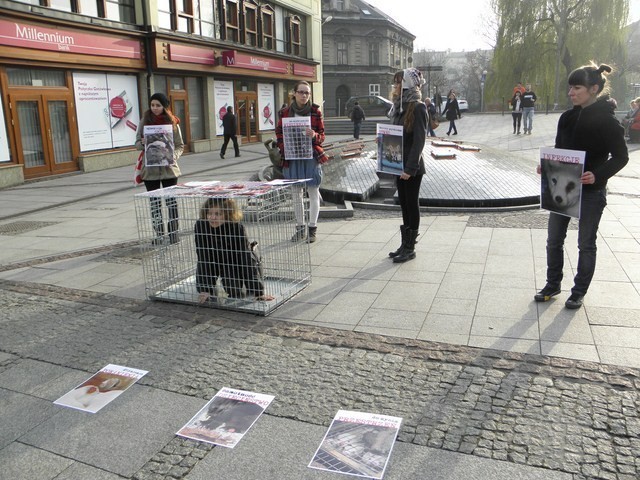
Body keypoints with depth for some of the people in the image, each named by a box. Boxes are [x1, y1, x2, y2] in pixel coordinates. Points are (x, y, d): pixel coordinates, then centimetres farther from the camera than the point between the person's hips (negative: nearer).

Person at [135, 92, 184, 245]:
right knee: (155, 203, 7)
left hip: (169, 168, -1)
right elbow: (137, 143, 7)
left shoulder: (172, 122, 0)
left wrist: (173, 156, -16)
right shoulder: (145, 121, 3)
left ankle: (173, 232, 16)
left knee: (171, 201, 5)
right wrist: (143, 143, -16)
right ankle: (159, 234, 16)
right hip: (150, 169, 1)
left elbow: (180, 145, 3)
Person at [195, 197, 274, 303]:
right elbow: (203, 258, -27)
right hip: (215, 261, 2)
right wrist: (205, 289, -33)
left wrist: (259, 292, -36)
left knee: (234, 294, -16)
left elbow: (246, 260, -33)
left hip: (234, 261, -2)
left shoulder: (237, 228, -33)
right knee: (202, 288, -13)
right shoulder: (200, 225, -28)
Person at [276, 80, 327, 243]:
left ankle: (312, 228, 11)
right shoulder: (286, 112, 4)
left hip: (312, 156, -2)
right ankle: (300, 228, 20)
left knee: (313, 193, 2)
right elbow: (279, 133, 9)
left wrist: (314, 136, -20)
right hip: (292, 158, 2)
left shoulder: (315, 111, 0)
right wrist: (284, 149, -7)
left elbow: (322, 135, 2)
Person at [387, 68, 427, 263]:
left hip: (412, 167, -8)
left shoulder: (418, 107, -13)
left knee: (412, 204, 0)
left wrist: (410, 168, -22)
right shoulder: (400, 106, 11)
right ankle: (404, 244, 23)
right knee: (404, 204, 13)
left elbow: (419, 140, -18)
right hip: (399, 164, 8)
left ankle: (410, 248, 10)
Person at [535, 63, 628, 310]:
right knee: (554, 240, 11)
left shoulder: (607, 120, -12)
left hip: (590, 191, -5)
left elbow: (621, 157, -9)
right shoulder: (568, 117, 4)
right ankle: (552, 285, 28)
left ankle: (579, 292, 23)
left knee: (586, 244, 9)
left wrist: (598, 174, -25)